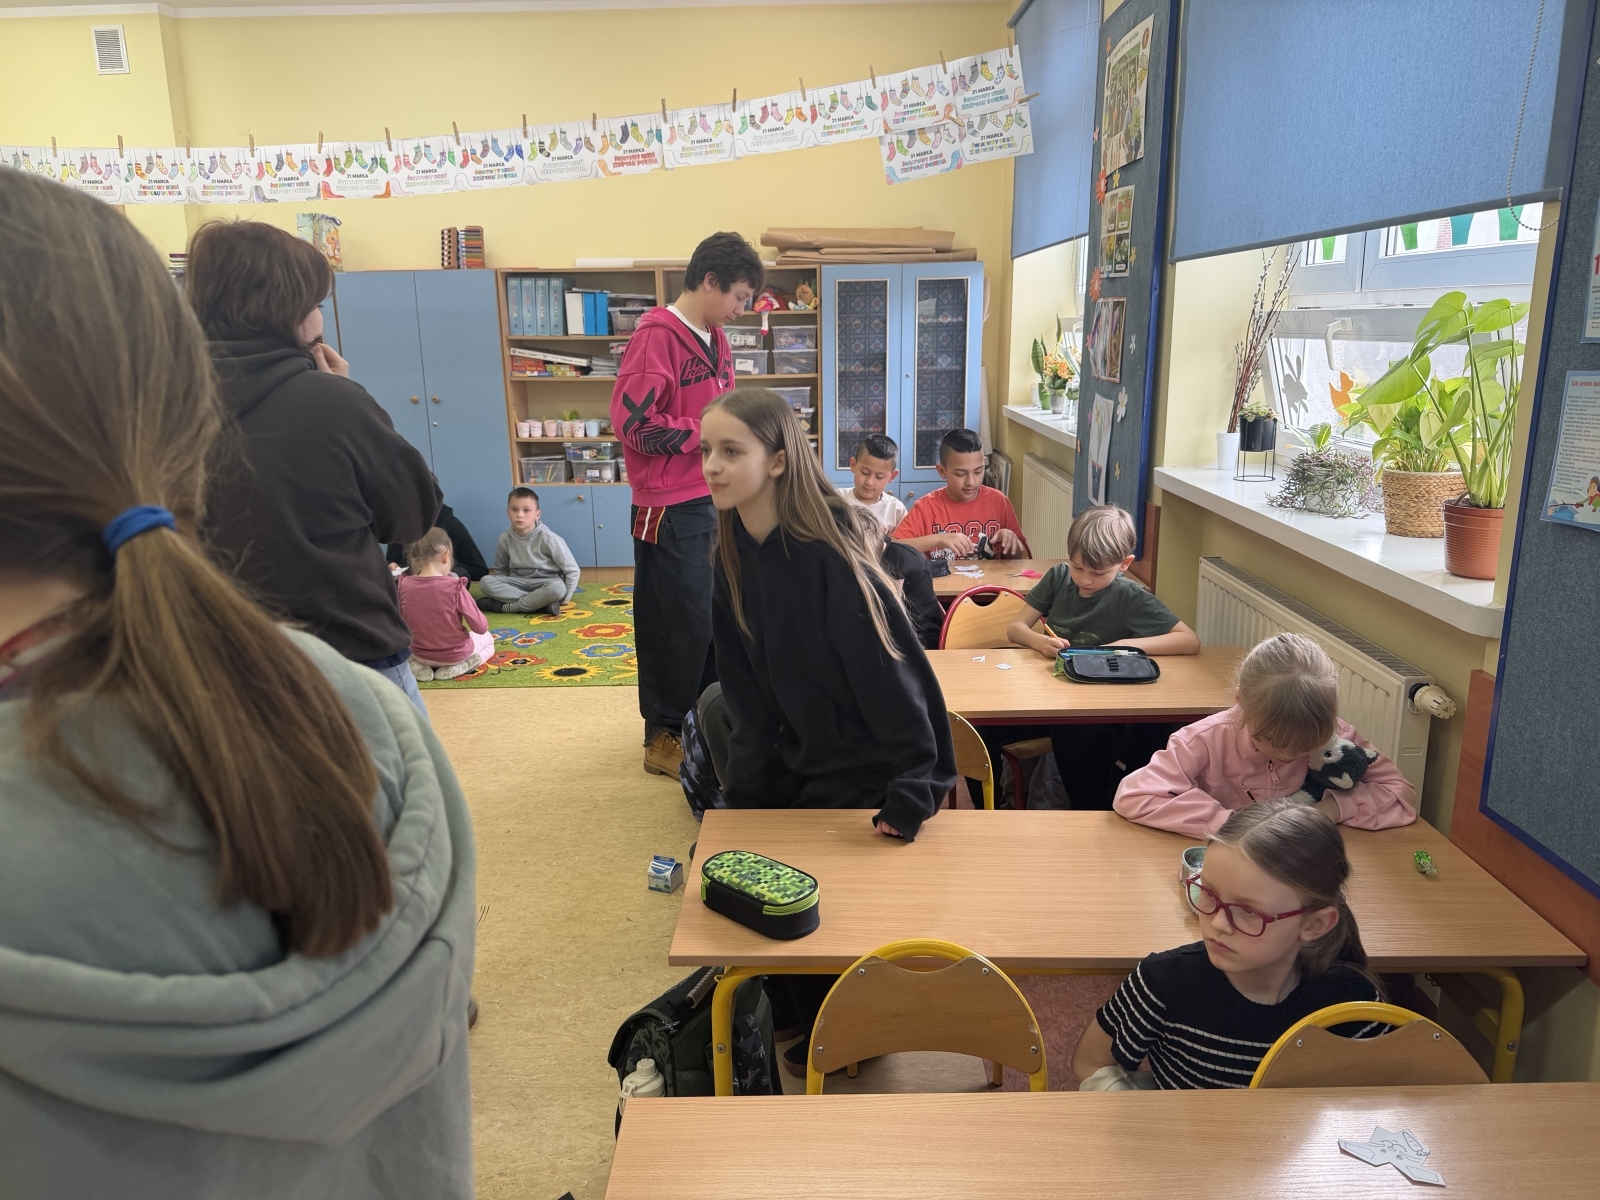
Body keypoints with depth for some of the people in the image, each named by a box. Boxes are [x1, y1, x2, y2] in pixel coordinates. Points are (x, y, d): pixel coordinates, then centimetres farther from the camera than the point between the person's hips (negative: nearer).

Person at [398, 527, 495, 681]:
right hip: (456, 653, -3)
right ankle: (459, 666, 1)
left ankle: (419, 666, 6)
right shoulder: (454, 587, -24)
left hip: (420, 653, 3)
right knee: (487, 639, 29)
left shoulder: (404, 585, -14)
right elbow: (481, 627, -18)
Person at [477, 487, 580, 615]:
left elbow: (573, 570, -13)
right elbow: (500, 569, 13)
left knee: (557, 588, -38)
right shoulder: (505, 538, -5)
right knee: (485, 582, -22)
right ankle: (540, 603, -27)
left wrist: (563, 600, -15)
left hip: (545, 583, -4)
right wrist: (501, 587, -3)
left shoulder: (548, 538, -16)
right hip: (519, 582, 4)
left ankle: (507, 607, -25)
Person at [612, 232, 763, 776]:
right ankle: (664, 737, 14)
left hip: (715, 501, 9)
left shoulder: (714, 338, 14)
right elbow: (634, 422, -20)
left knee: (718, 614, 14)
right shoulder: (656, 336, -13)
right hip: (670, 508, -8)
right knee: (679, 623, -1)